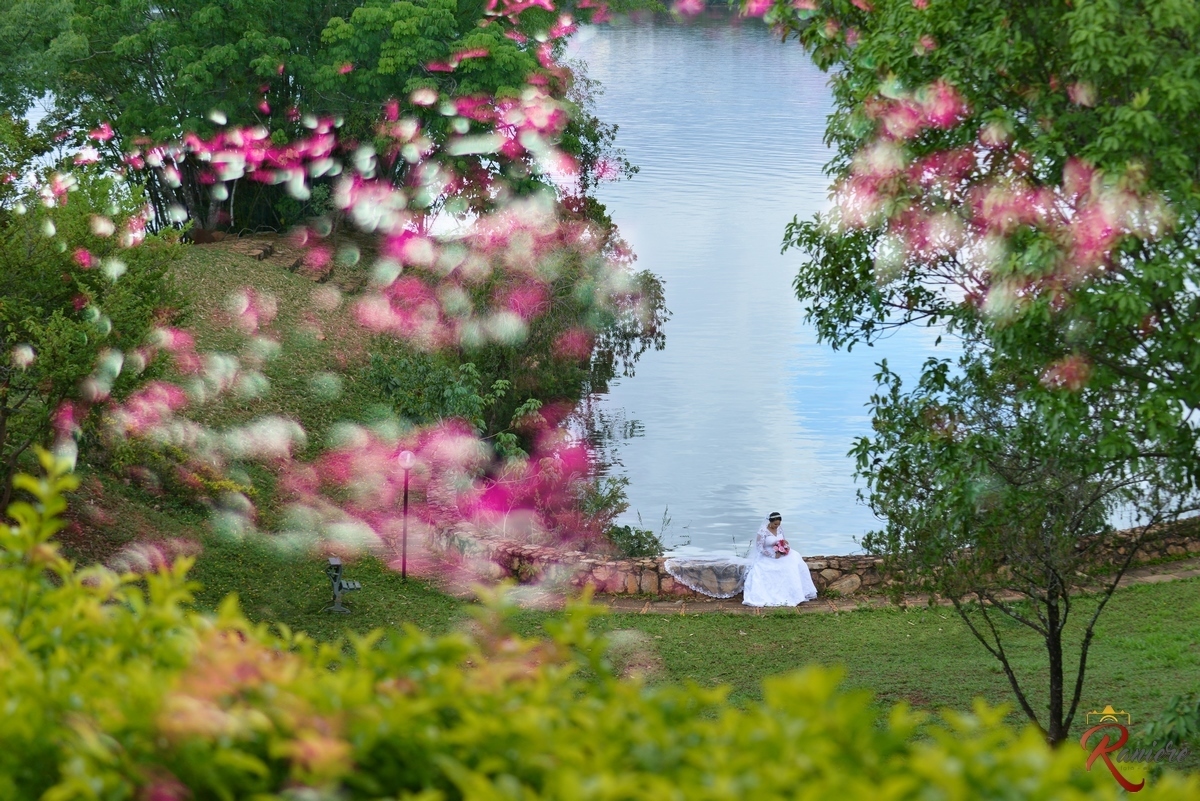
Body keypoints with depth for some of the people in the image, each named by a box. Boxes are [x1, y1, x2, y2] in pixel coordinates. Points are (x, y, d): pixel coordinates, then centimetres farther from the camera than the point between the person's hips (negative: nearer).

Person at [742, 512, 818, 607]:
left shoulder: (779, 528, 1)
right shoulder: (763, 531, -18)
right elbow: (759, 548, -19)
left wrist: (787, 545, -9)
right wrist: (773, 555, -23)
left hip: (780, 554, 5)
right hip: (767, 556, -5)